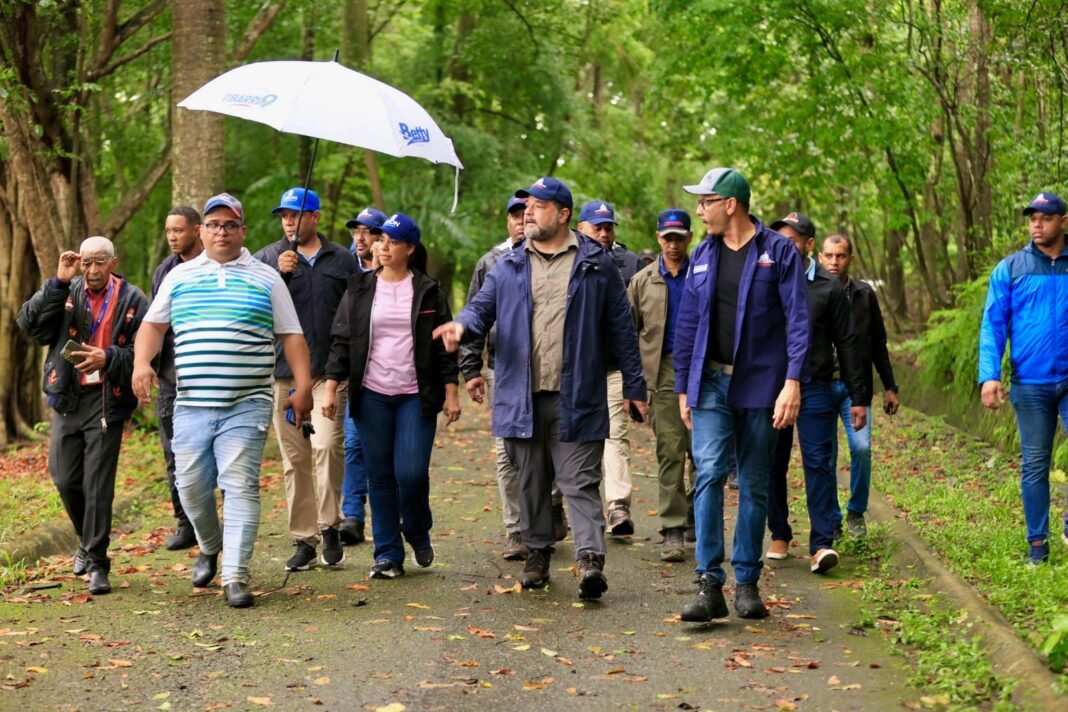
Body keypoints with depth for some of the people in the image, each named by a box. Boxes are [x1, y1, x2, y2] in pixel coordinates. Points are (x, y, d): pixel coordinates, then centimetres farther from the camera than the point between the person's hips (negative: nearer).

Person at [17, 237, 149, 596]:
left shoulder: (132, 300, -1)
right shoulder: (66, 293, 5)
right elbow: (30, 324, -9)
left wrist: (108, 359, -21)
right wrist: (58, 283, -15)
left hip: (107, 400, -3)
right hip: (68, 398, 3)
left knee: (98, 484, -5)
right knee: (66, 479, 8)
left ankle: (97, 562, 3)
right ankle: (88, 540, 33)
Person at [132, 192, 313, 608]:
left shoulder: (266, 279, 9)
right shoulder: (179, 277, 14)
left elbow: (291, 336, 8)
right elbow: (153, 325, 14)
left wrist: (303, 386, -3)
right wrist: (142, 363, -5)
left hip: (247, 405, -2)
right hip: (191, 404, 2)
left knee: (240, 487, -10)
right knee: (191, 486, 4)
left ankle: (235, 577, -9)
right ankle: (209, 548, 33)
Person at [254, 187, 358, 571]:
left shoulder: (341, 259, 11)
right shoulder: (267, 258, 10)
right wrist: (278, 274, -16)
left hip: (330, 370, -1)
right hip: (284, 372, 1)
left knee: (327, 444, -18)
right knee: (294, 458, 3)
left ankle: (330, 525, -4)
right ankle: (303, 539, 10)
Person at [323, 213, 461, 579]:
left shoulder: (428, 292, 4)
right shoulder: (360, 289, 7)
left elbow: (444, 345, 5)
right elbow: (341, 341, 7)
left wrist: (451, 392, 0)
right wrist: (331, 387, 0)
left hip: (416, 396, -2)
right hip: (372, 395, 2)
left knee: (411, 473, -10)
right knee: (380, 476, 3)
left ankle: (418, 533, 19)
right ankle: (388, 554, 11)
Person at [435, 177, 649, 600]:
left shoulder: (596, 265, 4)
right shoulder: (509, 267, 12)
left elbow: (620, 328, 5)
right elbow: (482, 307, 8)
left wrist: (634, 386, 4)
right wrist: (462, 324, -18)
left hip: (576, 398, -3)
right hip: (522, 397, 4)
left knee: (579, 481, -7)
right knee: (531, 482, 12)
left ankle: (590, 557, -13)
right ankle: (537, 553, 23)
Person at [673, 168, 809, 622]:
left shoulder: (779, 252, -2)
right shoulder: (702, 256, 11)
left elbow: (798, 321, -7)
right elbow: (687, 325, 15)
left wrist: (792, 382, -16)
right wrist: (683, 387, 14)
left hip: (760, 385, -2)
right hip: (711, 384, 3)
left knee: (754, 486, 5)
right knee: (709, 474, -12)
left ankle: (746, 583, 15)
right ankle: (709, 584, -14)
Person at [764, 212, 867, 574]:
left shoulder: (829, 287, 2)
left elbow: (847, 344, 5)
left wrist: (858, 398, 3)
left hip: (815, 388, -2)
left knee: (819, 463, -7)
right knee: (773, 465, 8)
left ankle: (822, 544, -8)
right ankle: (779, 536, 21)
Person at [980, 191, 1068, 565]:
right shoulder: (1010, 270, 2)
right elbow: (993, 325, -1)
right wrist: (989, 375, -12)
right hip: (1030, 384, 0)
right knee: (1035, 466, 7)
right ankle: (1037, 541, 18)